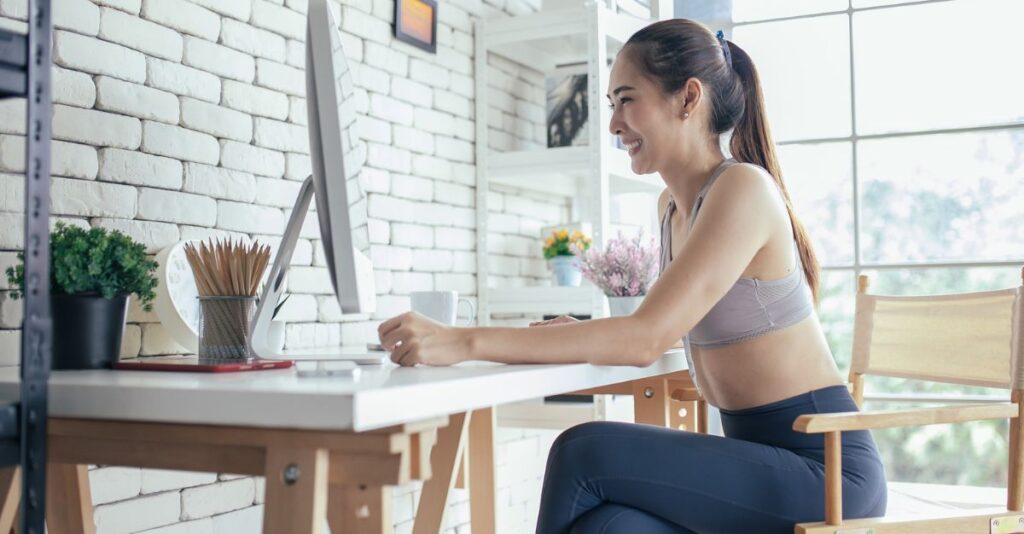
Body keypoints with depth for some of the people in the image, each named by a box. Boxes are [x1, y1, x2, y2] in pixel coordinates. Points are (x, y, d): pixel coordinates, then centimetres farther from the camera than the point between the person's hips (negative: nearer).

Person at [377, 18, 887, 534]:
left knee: (584, 453, -21)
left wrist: (467, 342, -29)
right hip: (753, 456, 6)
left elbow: (647, 337, -25)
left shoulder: (743, 189, -17)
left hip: (824, 465, -6)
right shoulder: (672, 205, 10)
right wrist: (581, 335, 0)